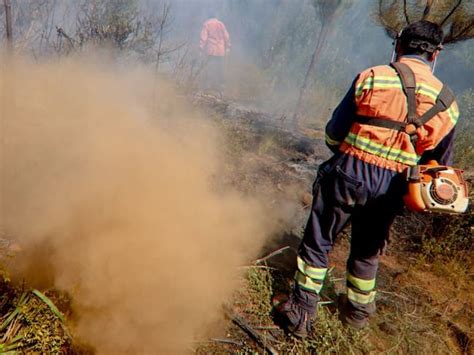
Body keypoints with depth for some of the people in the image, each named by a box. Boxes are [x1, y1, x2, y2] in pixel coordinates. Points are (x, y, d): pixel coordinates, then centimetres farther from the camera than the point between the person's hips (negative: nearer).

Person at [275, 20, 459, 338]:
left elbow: (333, 133, -5)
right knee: (368, 251, 24)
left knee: (317, 243, 12)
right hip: (390, 189, 4)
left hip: (347, 174, -3)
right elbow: (440, 164, 9)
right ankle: (358, 311, 42)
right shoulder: (447, 104, 3)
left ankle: (301, 313, 19)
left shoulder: (372, 78, -7)